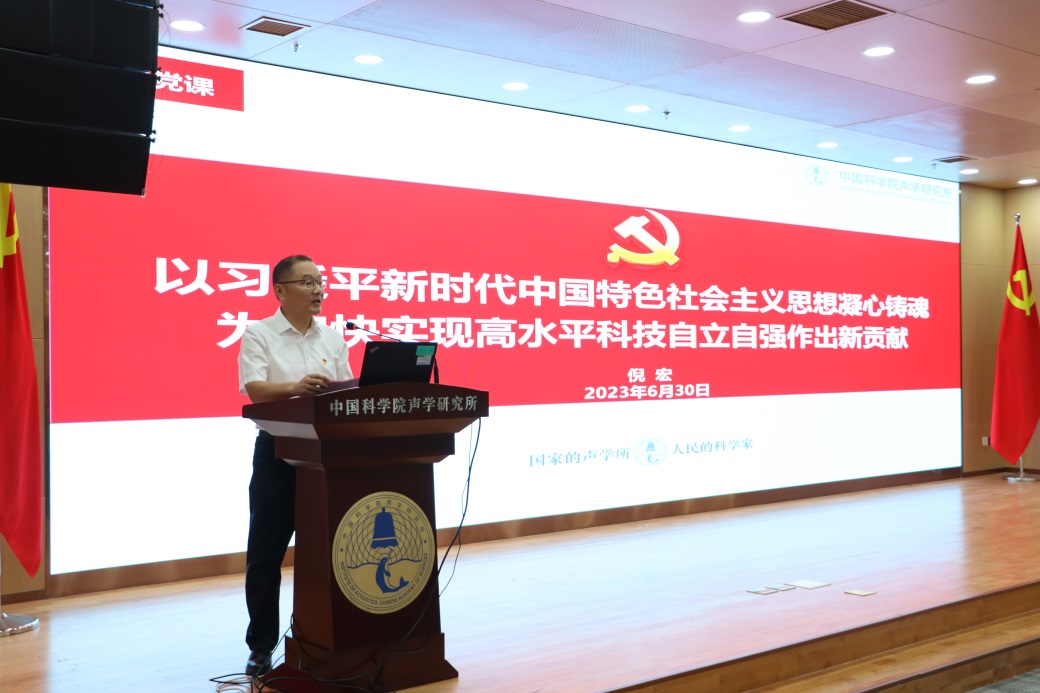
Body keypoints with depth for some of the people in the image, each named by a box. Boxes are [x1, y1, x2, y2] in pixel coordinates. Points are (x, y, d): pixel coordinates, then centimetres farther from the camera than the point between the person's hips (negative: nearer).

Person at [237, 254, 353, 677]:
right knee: (266, 550, 1)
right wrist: (294, 387, -35)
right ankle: (261, 646, 12)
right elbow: (255, 390, -17)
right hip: (278, 451, -4)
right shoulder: (259, 334, -3)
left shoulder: (333, 338, 10)